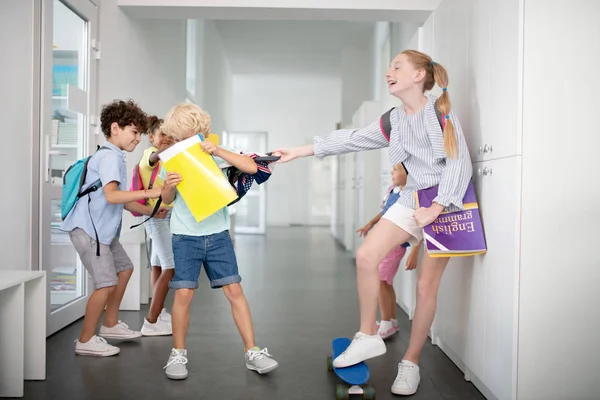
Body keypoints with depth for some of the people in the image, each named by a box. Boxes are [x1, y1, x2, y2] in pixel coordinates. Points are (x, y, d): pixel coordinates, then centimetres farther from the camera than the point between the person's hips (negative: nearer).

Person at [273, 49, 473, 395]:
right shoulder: (395, 121, 9)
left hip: (446, 204, -5)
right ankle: (368, 337, 5)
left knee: (427, 285, -4)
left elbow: (459, 162, -14)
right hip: (413, 198, 5)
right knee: (367, 256, -11)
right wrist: (299, 152, 8)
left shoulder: (442, 110, -8)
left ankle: (411, 363, 11)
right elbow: (352, 139, 9)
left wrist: (435, 208, -20)